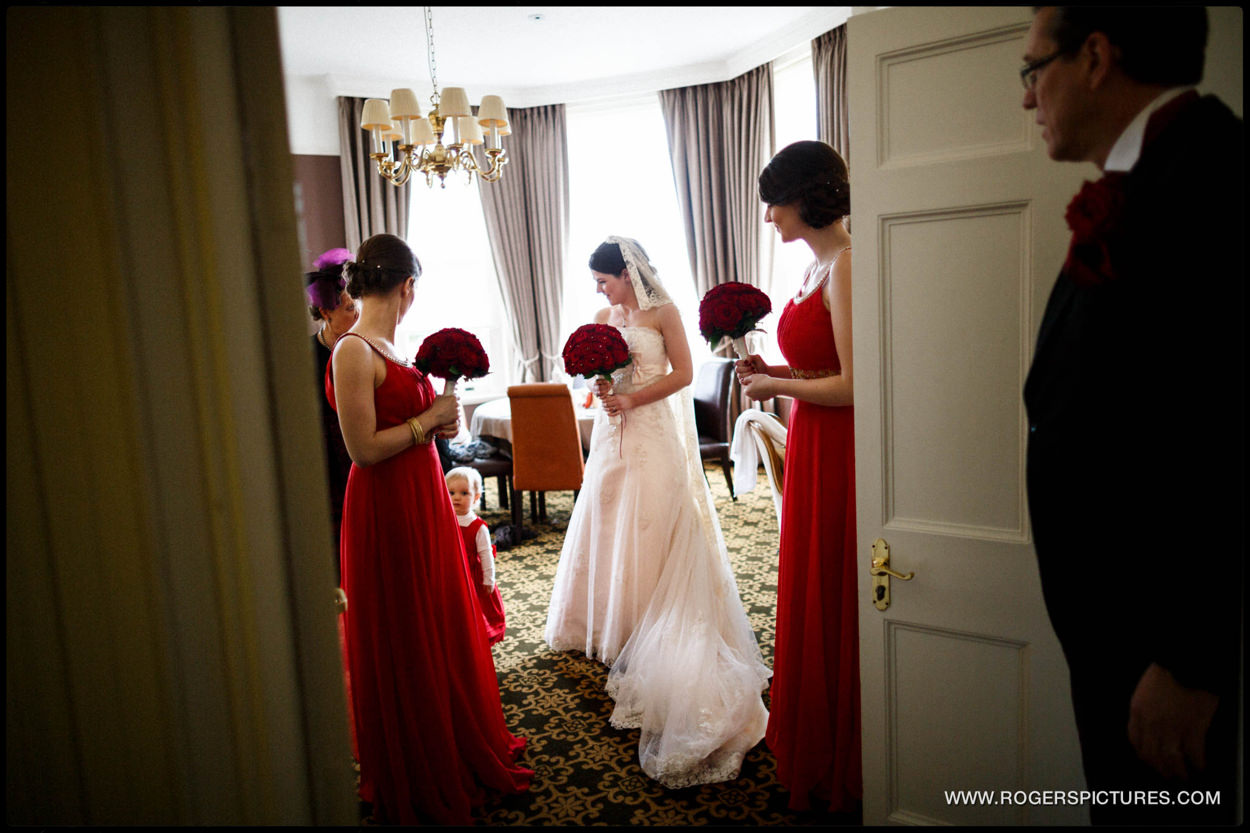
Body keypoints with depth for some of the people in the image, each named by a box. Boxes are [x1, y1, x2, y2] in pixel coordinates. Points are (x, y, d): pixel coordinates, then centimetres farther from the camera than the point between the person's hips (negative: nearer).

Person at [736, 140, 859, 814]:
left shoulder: (845, 265, -17)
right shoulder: (819, 264, 12)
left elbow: (854, 384, -22)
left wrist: (777, 386, -10)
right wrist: (773, 370, 5)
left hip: (839, 455, -9)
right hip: (811, 452, 9)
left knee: (831, 606, 5)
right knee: (810, 597, 18)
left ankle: (837, 773, 27)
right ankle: (812, 750, 37)